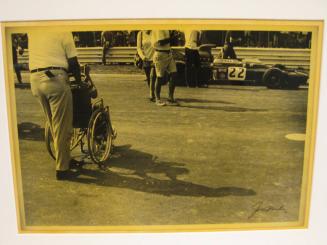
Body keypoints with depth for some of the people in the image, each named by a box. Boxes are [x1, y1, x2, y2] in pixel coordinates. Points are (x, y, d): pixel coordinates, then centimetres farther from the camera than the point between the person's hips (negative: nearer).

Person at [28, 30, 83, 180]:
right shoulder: (63, 31, -3)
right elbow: (73, 62, -1)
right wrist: (79, 81, 16)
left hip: (35, 80, 6)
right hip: (54, 79, -6)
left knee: (54, 125, 17)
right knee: (62, 127, 1)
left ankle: (65, 159, 28)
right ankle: (62, 169, 6)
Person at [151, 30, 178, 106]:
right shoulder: (155, 29, -12)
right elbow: (154, 43, -20)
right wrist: (168, 40, -19)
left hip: (169, 54, 8)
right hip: (160, 55, -7)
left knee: (173, 74, 0)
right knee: (160, 78, 0)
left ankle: (170, 99, 9)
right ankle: (157, 99, 16)